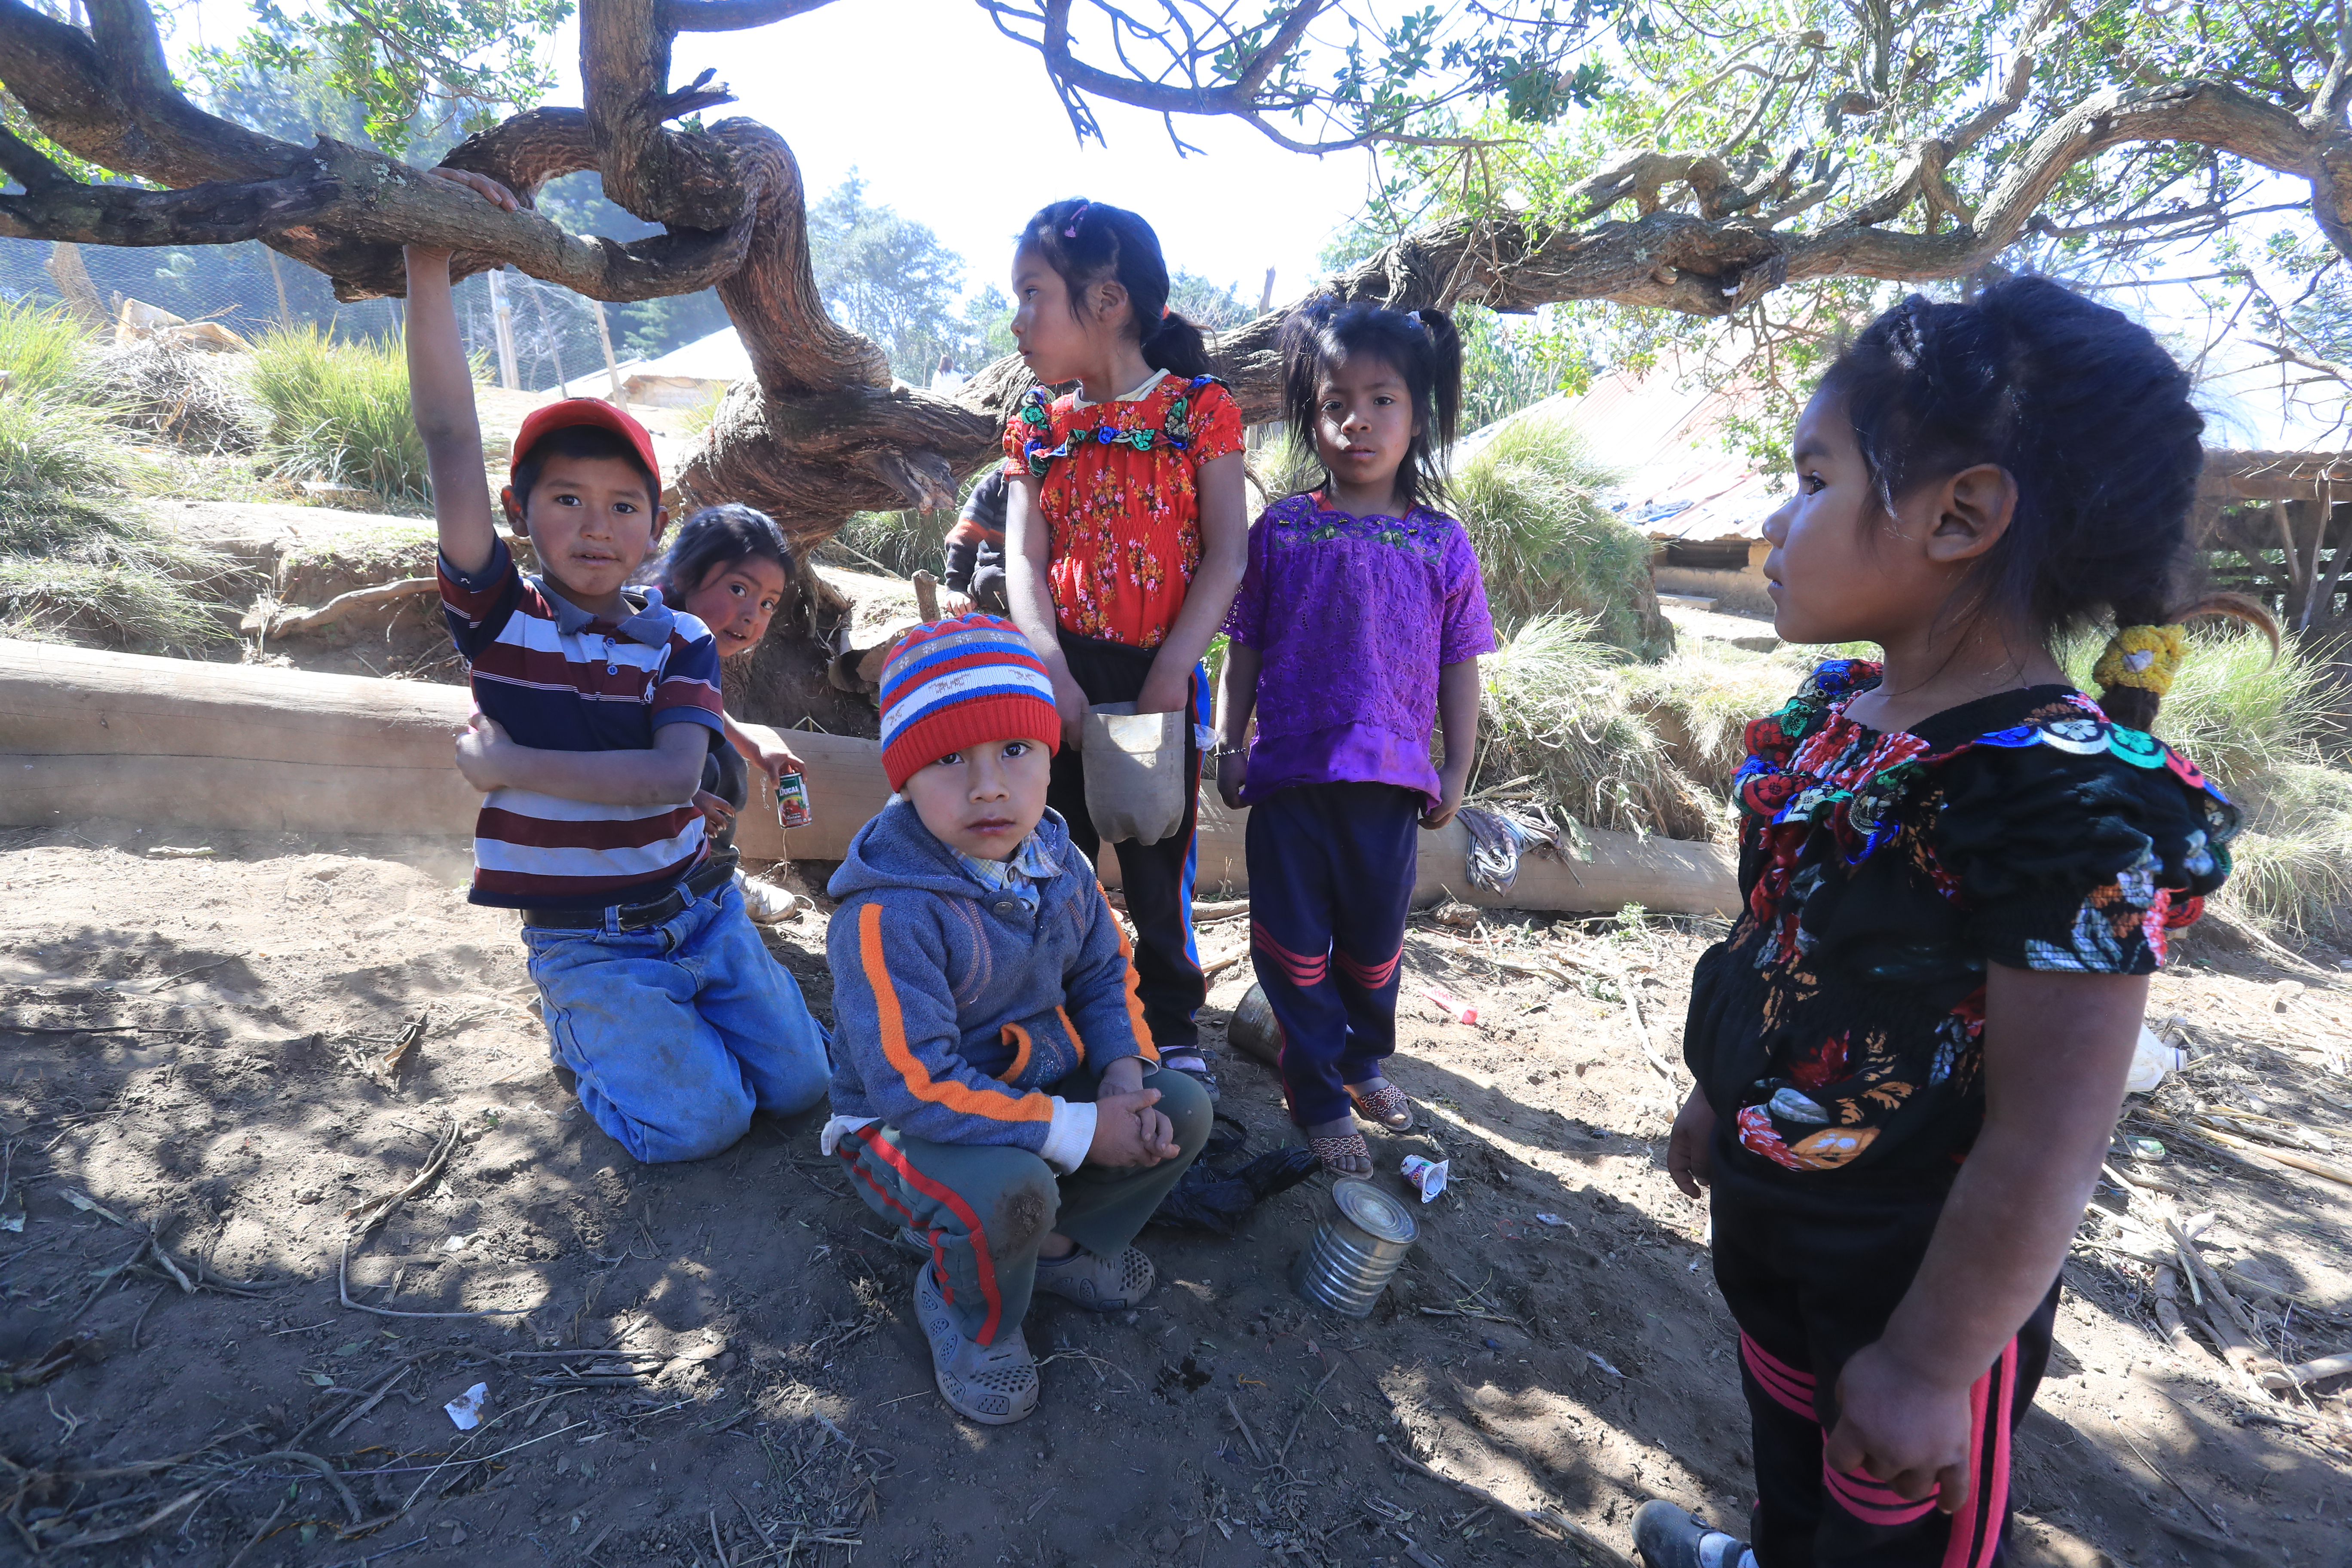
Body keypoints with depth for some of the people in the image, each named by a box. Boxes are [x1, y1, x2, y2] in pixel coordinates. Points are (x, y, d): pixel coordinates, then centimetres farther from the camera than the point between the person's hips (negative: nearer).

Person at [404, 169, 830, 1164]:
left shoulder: (680, 643, -3)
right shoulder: (499, 618, -6)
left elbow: (674, 775, -19)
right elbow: (449, 440, -18)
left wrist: (509, 764, -18)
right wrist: (428, 261, -23)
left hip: (700, 913, 3)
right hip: (586, 942, -2)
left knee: (798, 1083, -3)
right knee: (698, 1121, -15)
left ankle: (641, 1022, 23)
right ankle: (585, 1031, 16)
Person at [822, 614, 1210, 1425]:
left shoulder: (1057, 863, -6)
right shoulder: (887, 913, -31)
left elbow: (1104, 973, 7)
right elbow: (916, 1087, -34)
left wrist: (1123, 1069, -14)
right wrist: (1078, 1132, -31)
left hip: (1041, 1083, 7)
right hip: (907, 1127, -7)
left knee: (1182, 1107, -5)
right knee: (1008, 1188, -36)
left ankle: (1055, 1241, 14)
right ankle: (969, 1316, 1)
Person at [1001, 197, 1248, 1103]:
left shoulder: (1199, 409, -2)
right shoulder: (1037, 428, 7)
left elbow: (1226, 556, -7)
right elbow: (1025, 560, -2)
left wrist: (1170, 673, -16)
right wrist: (1052, 671, -17)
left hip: (1159, 673, -2)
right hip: (1061, 673, 3)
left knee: (1159, 864, 8)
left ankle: (1172, 1027, 28)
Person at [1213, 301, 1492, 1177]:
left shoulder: (1441, 544, 1)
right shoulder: (1280, 531, 0)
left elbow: (1460, 668, 5)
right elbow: (1242, 650, 5)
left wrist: (1456, 774, 4)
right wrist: (1229, 746, -1)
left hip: (1391, 779, 1)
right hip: (1289, 775, 0)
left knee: (1374, 940, 16)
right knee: (1293, 942, 6)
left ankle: (1364, 1060, 43)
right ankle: (1319, 1096, 26)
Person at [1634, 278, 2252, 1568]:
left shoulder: (2069, 794, -29)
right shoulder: (1832, 714, -4)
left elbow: (2046, 1142, -26)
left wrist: (1929, 1367, -18)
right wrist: (1717, 1098, 17)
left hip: (1910, 1273, -7)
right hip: (1769, 1207, 7)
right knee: (1785, 1441, 31)